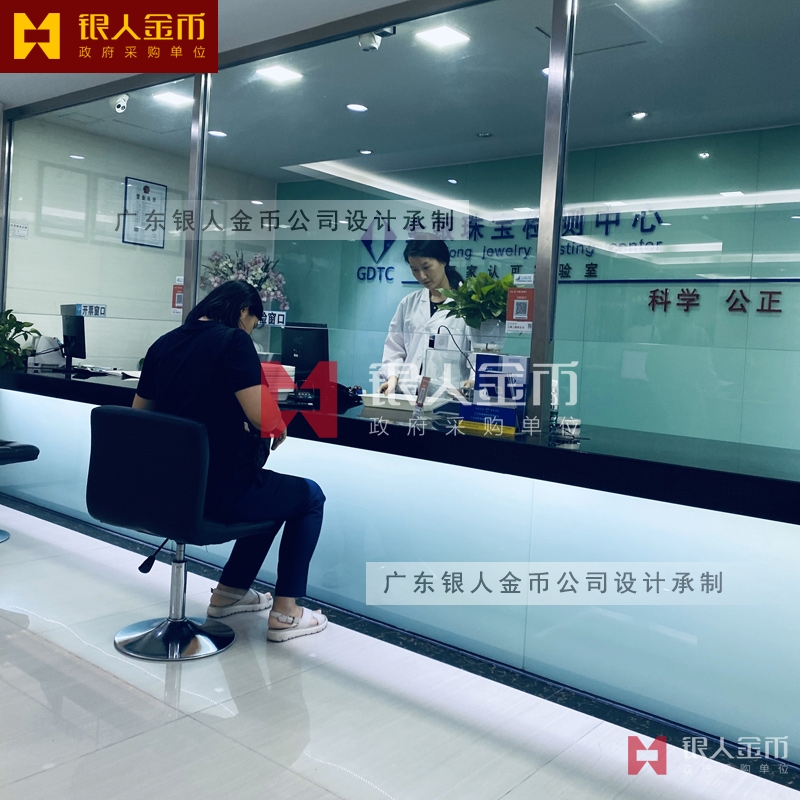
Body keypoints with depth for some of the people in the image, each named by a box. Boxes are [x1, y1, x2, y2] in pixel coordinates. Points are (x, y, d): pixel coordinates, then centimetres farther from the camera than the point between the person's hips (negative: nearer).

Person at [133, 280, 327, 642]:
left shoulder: (163, 344, 9)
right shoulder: (233, 340, -13)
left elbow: (140, 412, 18)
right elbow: (261, 416, -23)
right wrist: (279, 428, 1)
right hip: (220, 492, -8)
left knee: (272, 489, 32)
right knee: (309, 496, 19)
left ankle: (229, 591, 36)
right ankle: (285, 613, 17)